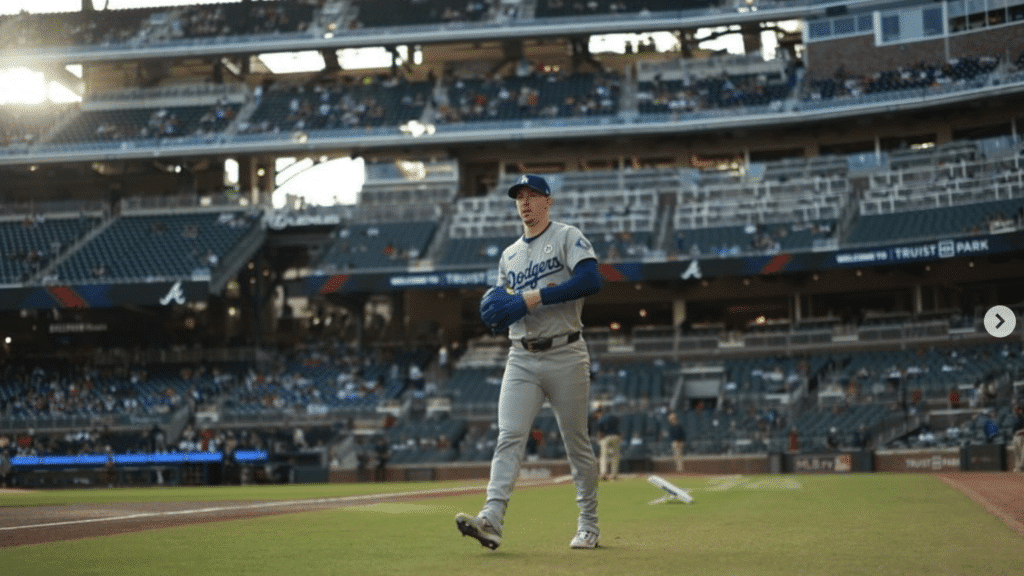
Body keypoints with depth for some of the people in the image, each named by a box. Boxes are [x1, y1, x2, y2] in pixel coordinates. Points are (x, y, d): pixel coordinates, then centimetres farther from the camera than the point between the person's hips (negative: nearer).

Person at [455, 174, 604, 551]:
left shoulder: (567, 237, 0)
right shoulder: (509, 255, 19)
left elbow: (591, 280, -18)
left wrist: (533, 298, -21)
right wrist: (495, 311, -2)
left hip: (565, 356, -4)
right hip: (521, 359, 4)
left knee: (577, 442, 4)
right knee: (509, 437, -11)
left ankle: (589, 526, 16)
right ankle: (491, 520, -23)